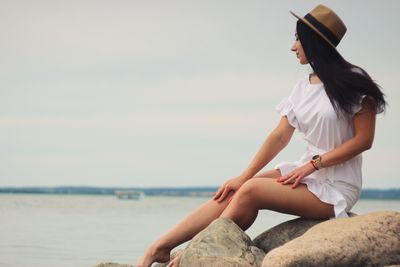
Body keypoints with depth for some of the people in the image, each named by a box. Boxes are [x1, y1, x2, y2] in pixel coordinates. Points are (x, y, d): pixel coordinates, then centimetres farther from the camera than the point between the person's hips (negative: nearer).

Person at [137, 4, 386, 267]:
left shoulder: (353, 81, -8)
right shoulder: (303, 87, 11)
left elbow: (364, 139, -11)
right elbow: (280, 136, 5)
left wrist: (313, 164, -16)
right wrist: (243, 177, -6)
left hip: (337, 186, -6)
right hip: (307, 172, 6)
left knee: (251, 190, -25)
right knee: (232, 193, -14)